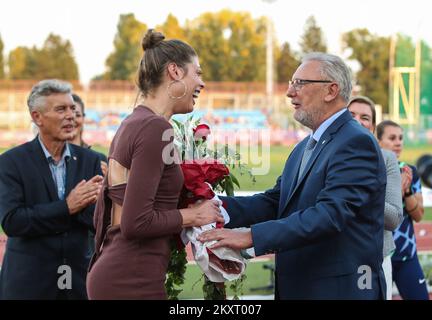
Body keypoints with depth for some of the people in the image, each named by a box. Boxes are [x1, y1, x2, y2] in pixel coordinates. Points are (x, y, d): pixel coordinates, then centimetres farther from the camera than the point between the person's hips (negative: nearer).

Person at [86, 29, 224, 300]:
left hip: (110, 274, 9)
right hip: (132, 283, -9)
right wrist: (193, 215, -7)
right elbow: (136, 222, -20)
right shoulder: (155, 128, -15)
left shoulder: (131, 125, 13)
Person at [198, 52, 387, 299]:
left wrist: (251, 237, -29)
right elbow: (274, 202, 6)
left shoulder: (356, 143, -15)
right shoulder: (304, 148, 16)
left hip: (340, 289, -8)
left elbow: (329, 214, -25)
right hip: (296, 287, 8)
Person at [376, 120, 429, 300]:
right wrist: (397, 190, -24)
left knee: (420, 297, 2)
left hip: (408, 254, 4)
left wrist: (408, 190, -15)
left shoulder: (410, 171, 6)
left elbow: (418, 216, 2)